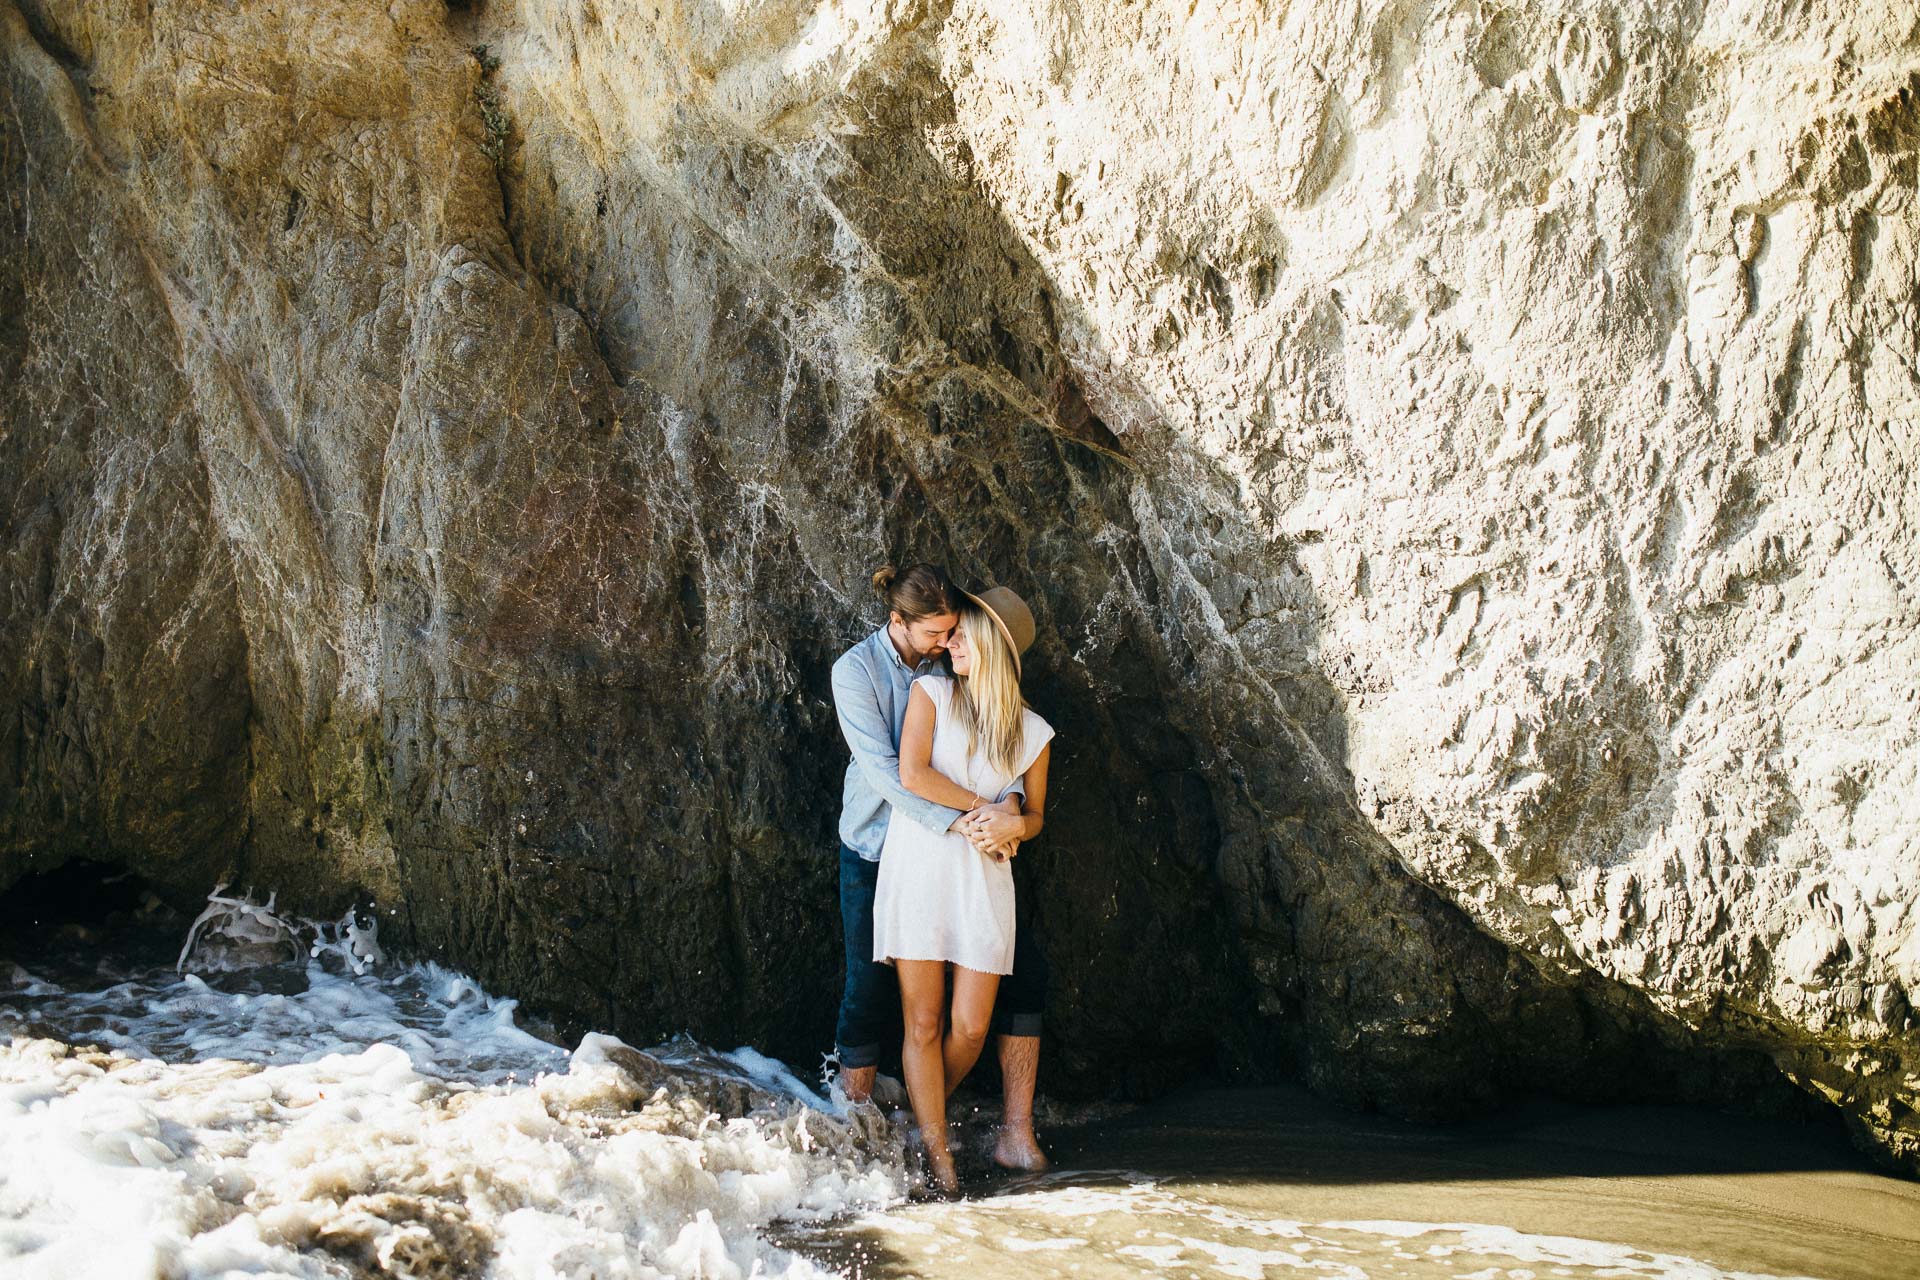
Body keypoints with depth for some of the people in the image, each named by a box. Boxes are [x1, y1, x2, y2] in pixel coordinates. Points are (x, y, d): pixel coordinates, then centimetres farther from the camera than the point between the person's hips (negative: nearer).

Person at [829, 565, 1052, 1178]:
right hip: (877, 852, -3)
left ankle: (1016, 1133, 0)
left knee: (1024, 965, -6)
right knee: (871, 990, -2)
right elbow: (883, 769, -22)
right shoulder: (856, 671, -12)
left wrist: (1008, 806, -28)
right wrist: (957, 822, -32)